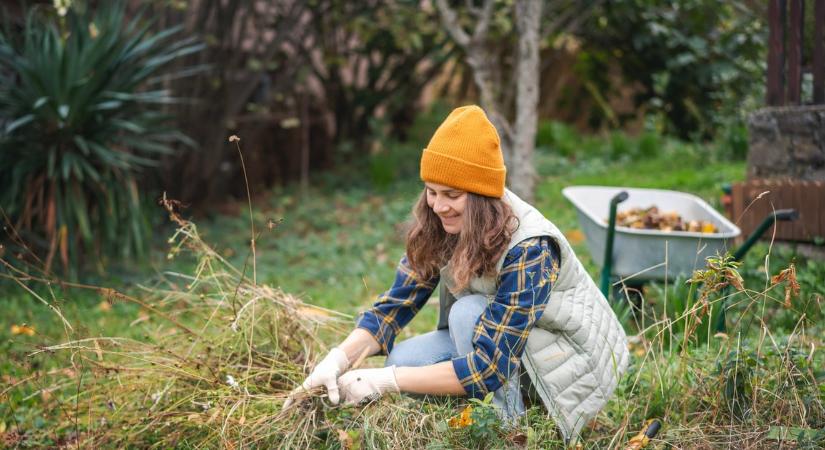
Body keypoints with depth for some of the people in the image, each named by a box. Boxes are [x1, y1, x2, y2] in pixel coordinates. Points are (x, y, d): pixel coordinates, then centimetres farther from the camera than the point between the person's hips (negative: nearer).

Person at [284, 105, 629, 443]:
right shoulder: (439, 232, -12)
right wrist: (338, 359, -28)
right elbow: (393, 307, -9)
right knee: (403, 359, -15)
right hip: (496, 340, 6)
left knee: (468, 313, -29)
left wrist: (384, 381, -35)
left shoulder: (529, 250, -32)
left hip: (580, 357, -6)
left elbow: (489, 368, -35)